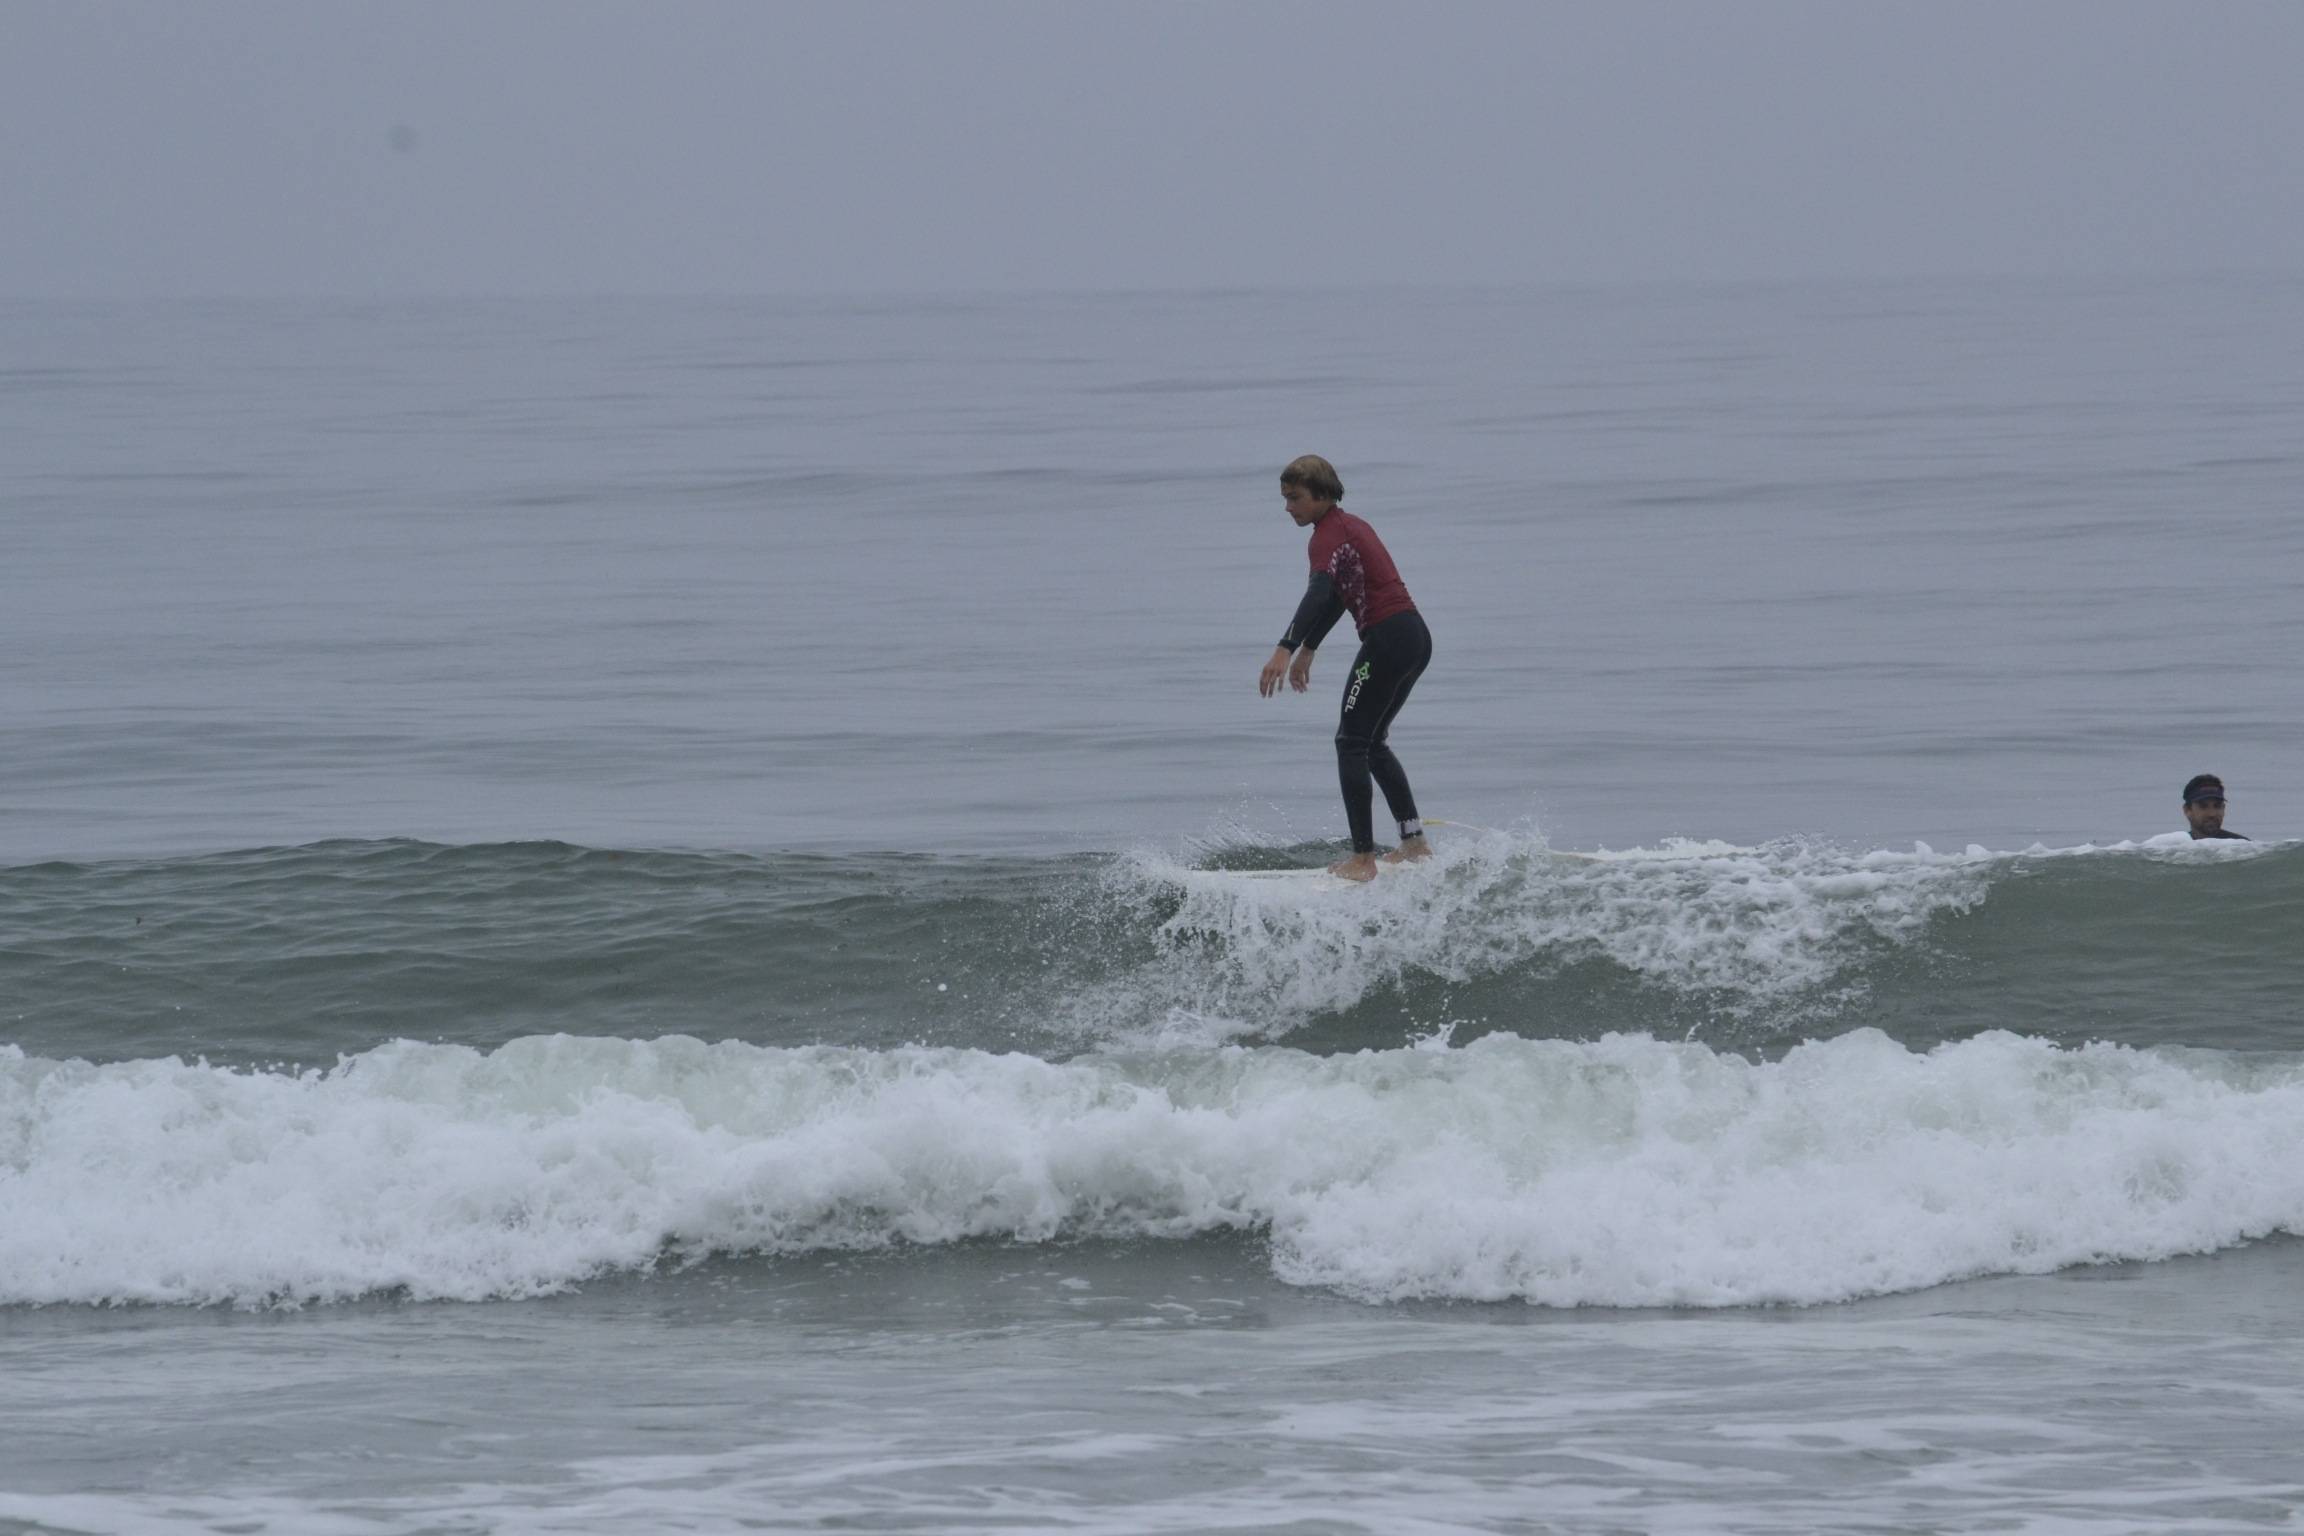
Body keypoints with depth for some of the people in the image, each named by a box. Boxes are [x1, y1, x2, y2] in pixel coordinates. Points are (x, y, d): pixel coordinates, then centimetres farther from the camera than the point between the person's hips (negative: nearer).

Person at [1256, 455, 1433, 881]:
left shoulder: (1329, 534, -11)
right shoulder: (1351, 526, 20)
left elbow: (1319, 593, -28)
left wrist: (1284, 650, -39)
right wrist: (1307, 649, 41)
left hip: (1387, 638, -10)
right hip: (1416, 637, 10)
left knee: (1352, 744, -6)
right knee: (1373, 743, 21)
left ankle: (1363, 858, -12)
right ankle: (1414, 842, 20)